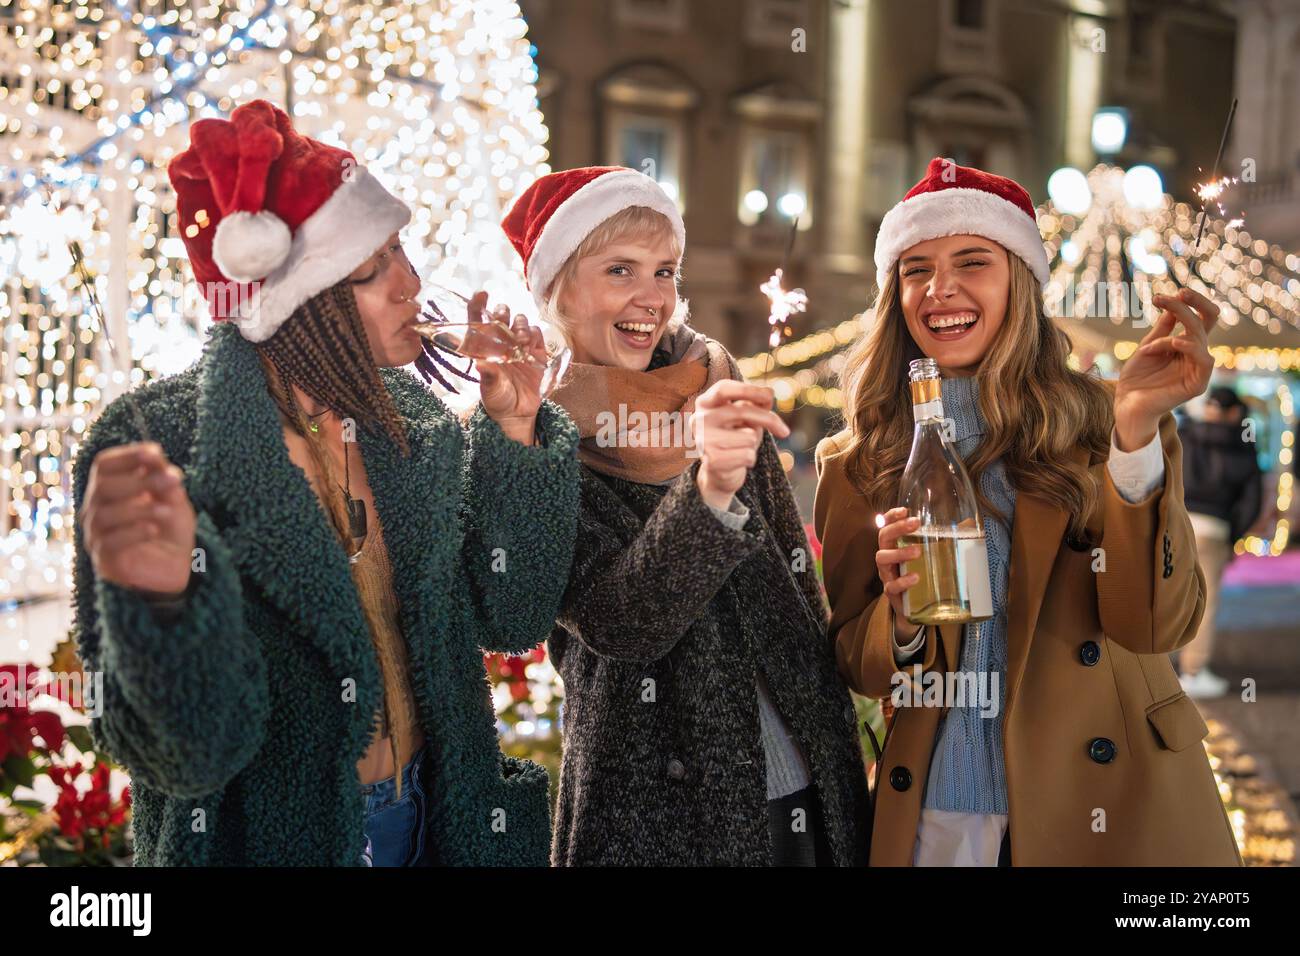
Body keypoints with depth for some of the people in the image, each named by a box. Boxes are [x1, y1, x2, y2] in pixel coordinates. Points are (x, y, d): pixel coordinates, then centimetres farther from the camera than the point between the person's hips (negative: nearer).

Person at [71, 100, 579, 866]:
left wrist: (514, 431, -12)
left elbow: (513, 617, -2)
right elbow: (195, 748, -25)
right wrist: (162, 596, -44)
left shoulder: (404, 417, -5)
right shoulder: (162, 446, -20)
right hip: (271, 841, -5)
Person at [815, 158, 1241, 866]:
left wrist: (1138, 434, -25)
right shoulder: (856, 466, -1)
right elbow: (852, 668, 3)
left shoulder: (1093, 425, -4)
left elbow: (1161, 625, -14)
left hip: (1112, 801, -1)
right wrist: (901, 620, -18)